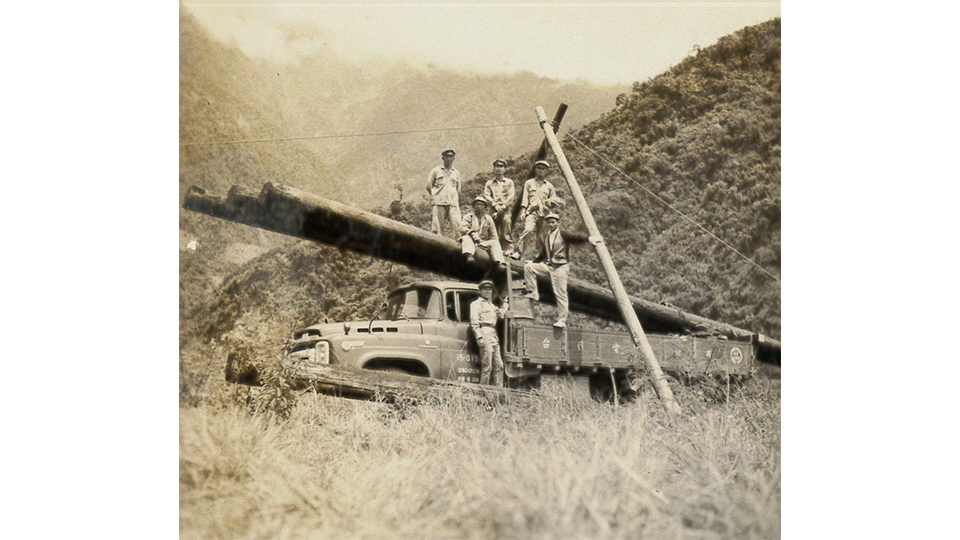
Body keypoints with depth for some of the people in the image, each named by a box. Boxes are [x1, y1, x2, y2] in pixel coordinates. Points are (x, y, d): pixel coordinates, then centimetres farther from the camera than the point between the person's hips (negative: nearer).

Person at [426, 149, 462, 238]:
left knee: (457, 226, -12)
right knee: (437, 227, -8)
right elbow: (428, 186, 12)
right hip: (439, 203, -2)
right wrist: (437, 196, 9)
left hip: (453, 204, 2)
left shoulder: (456, 172, 18)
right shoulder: (436, 170, 12)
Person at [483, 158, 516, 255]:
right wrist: (495, 205, -8)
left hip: (506, 208, -2)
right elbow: (486, 195, 7)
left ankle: (508, 248, -23)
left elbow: (511, 196, 5)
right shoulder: (489, 183, 21)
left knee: (506, 220, -22)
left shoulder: (509, 182, 17)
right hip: (494, 209, 2)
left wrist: (503, 206, -10)